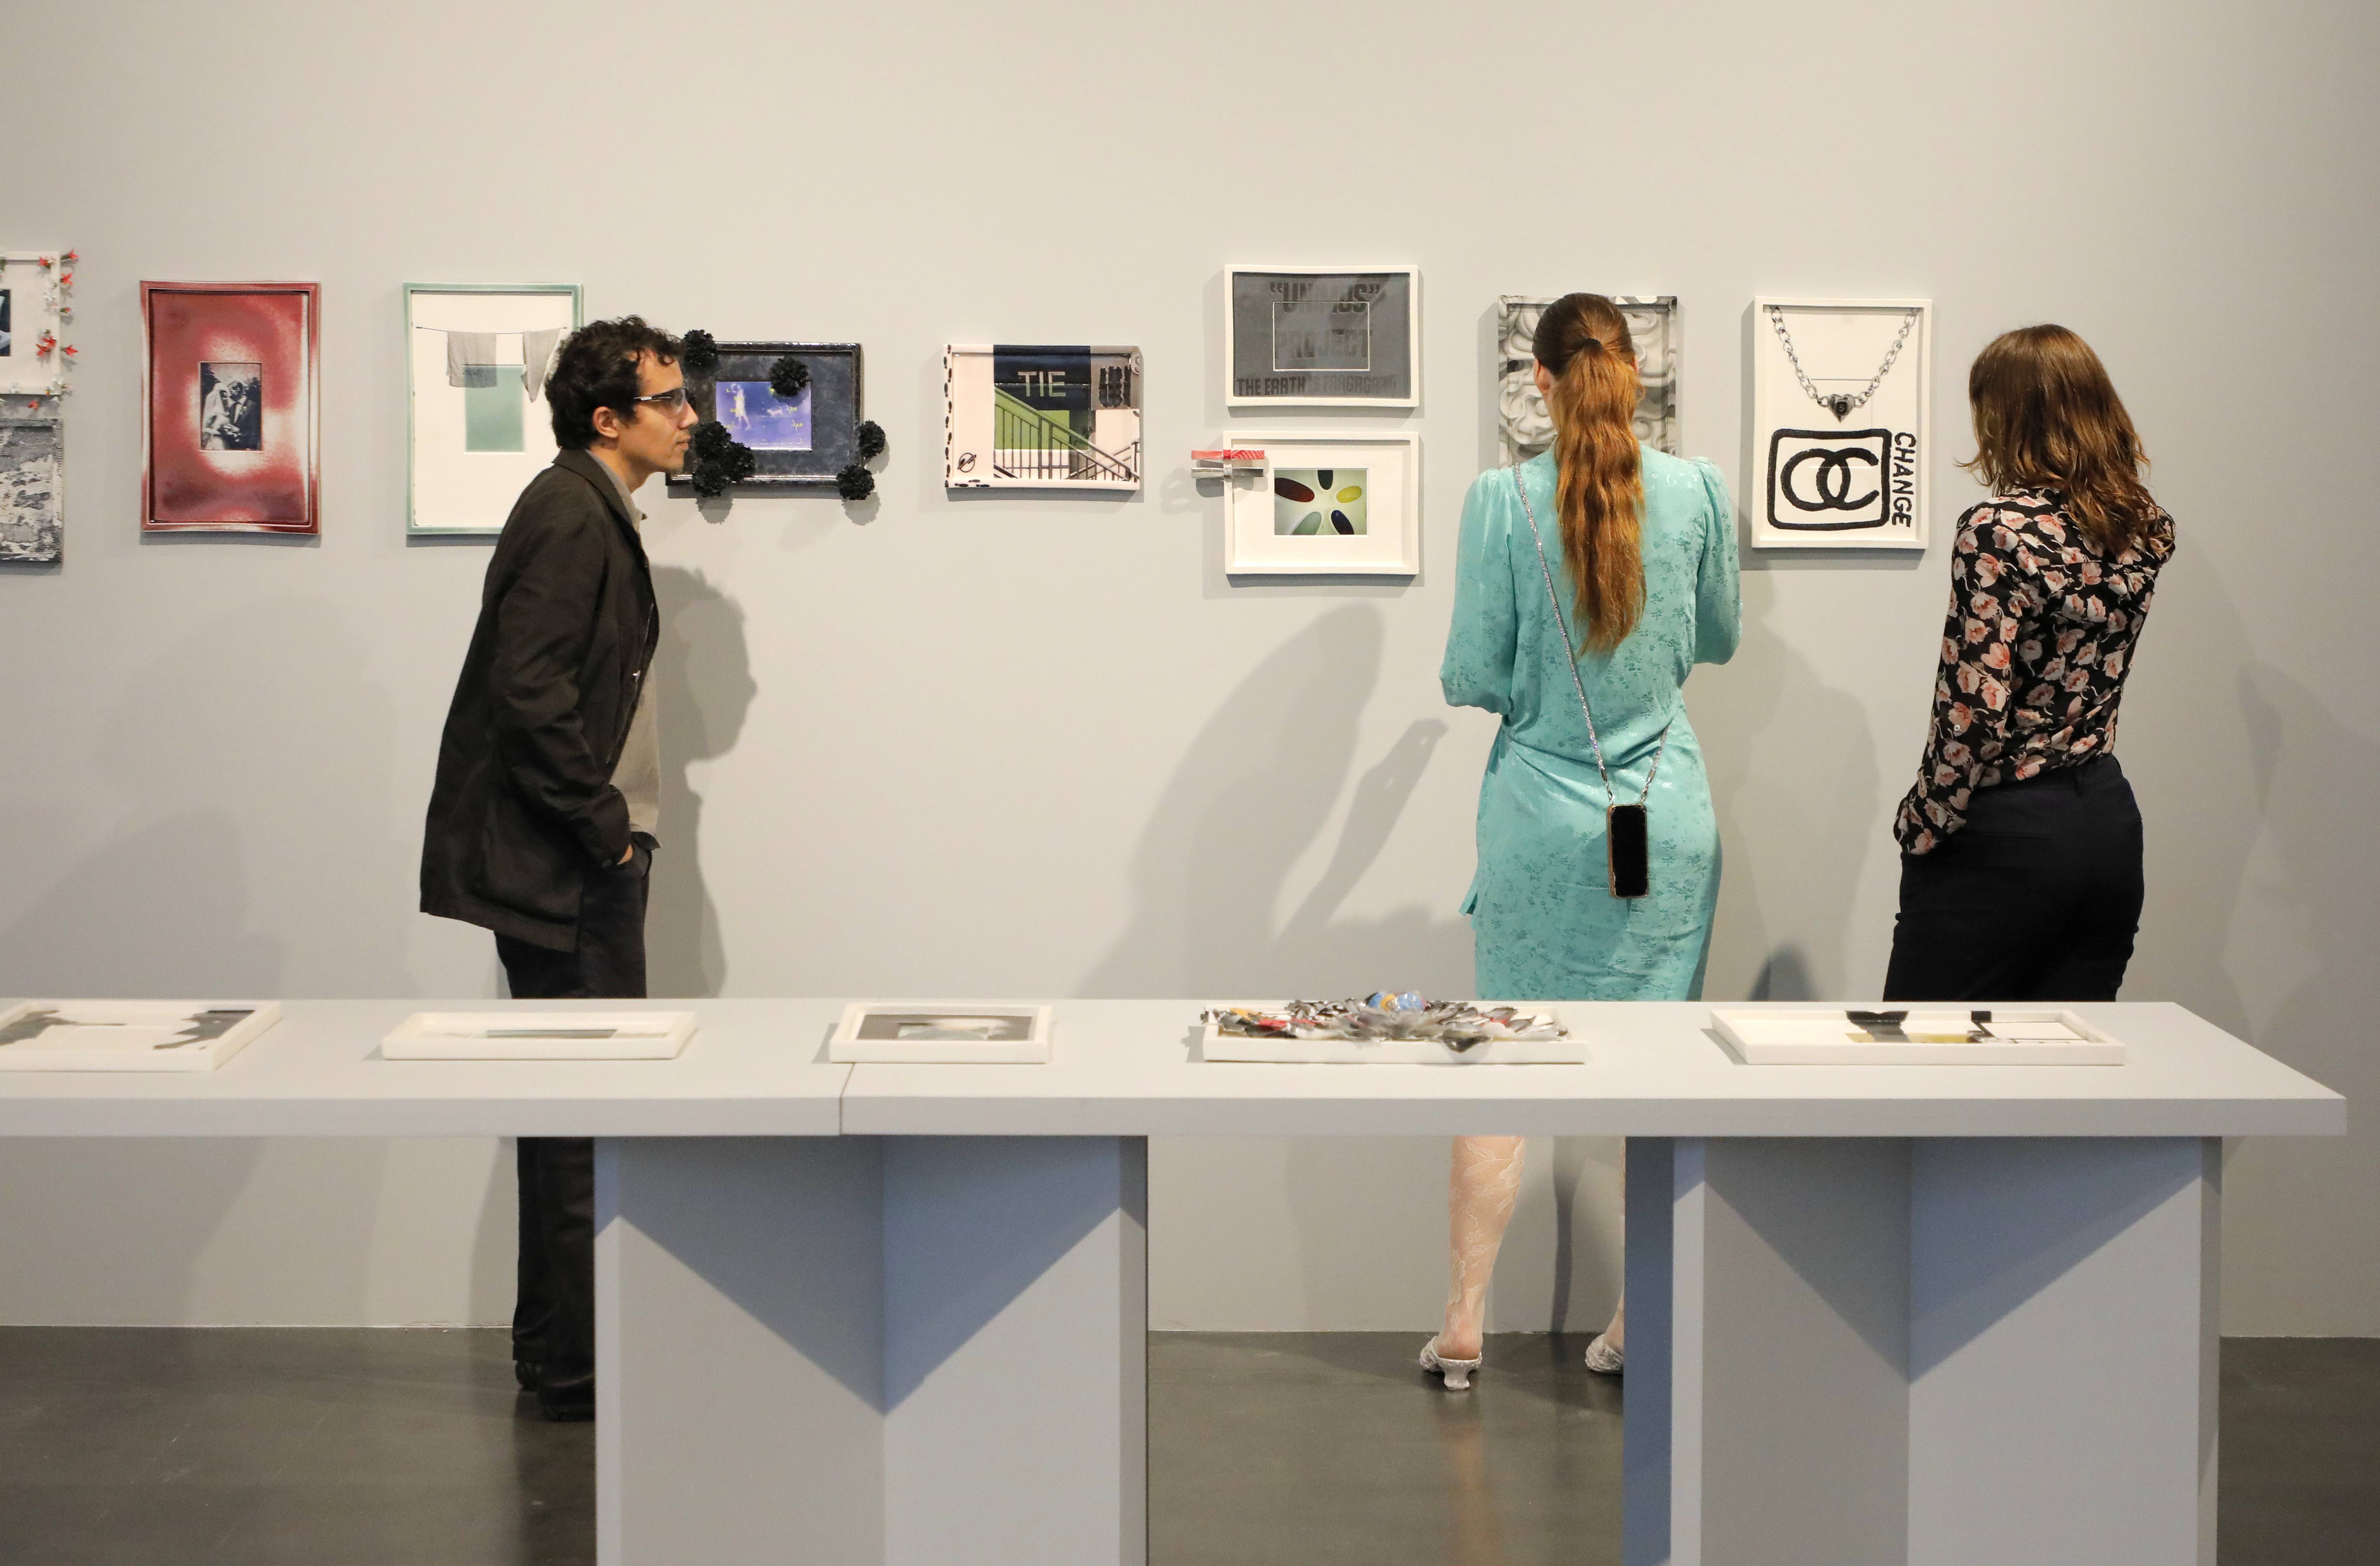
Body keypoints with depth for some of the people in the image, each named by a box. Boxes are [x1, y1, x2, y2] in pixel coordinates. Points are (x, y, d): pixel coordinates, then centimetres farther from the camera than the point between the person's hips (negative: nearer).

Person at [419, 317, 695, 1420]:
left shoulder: (594, 513, 16)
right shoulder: (571, 516, -15)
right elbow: (529, 692, -24)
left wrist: (614, 825, 13)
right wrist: (606, 825, -17)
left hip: (581, 863, 11)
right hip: (567, 870, -11)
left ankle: (562, 1350, 24)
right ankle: (579, 1366, 2)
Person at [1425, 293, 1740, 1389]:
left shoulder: (1502, 500, -11)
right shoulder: (1697, 490, -4)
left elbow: (1472, 677, -8)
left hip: (1542, 815, -1)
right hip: (1668, 815, 1)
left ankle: (1463, 1327, 11)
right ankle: (1641, 1326, 16)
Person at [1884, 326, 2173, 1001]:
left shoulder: (1999, 529, -16)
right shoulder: (2147, 529, 4)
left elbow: (1974, 709, -19)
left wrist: (1921, 830, -8)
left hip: (2004, 834, -7)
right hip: (2110, 823, 7)